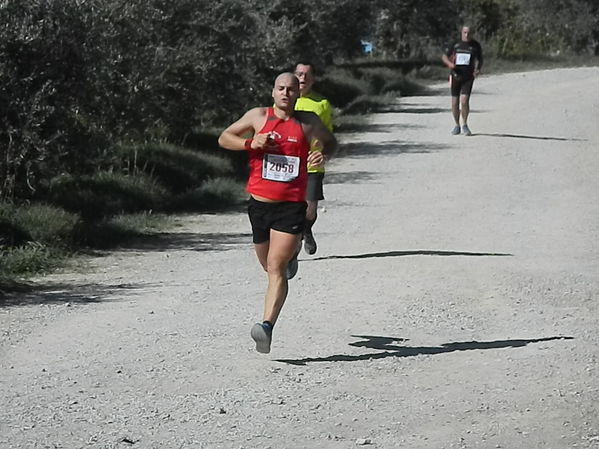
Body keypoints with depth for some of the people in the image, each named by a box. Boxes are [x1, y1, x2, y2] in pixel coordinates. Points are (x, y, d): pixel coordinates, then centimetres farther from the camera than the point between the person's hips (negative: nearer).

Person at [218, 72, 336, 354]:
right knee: (269, 265, 21)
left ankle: (267, 326, -24)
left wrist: (323, 154, -3)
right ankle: (291, 254, 58)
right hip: (259, 203, 3)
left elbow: (330, 142, 21)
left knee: (276, 268, -16)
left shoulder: (308, 122, 4)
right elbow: (224, 138, 9)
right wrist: (250, 143, -11)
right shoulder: (258, 117, 3)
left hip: (291, 206, -3)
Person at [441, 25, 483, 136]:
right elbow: (444, 56, 11)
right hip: (455, 76, 2)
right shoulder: (455, 44, 5)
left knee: (464, 100, -15)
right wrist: (449, 64, -10)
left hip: (468, 77, -2)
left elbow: (479, 60, 11)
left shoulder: (475, 46, 3)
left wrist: (477, 70, -8)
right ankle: (457, 125, 21)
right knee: (455, 102, 4)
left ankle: (465, 125, 2)